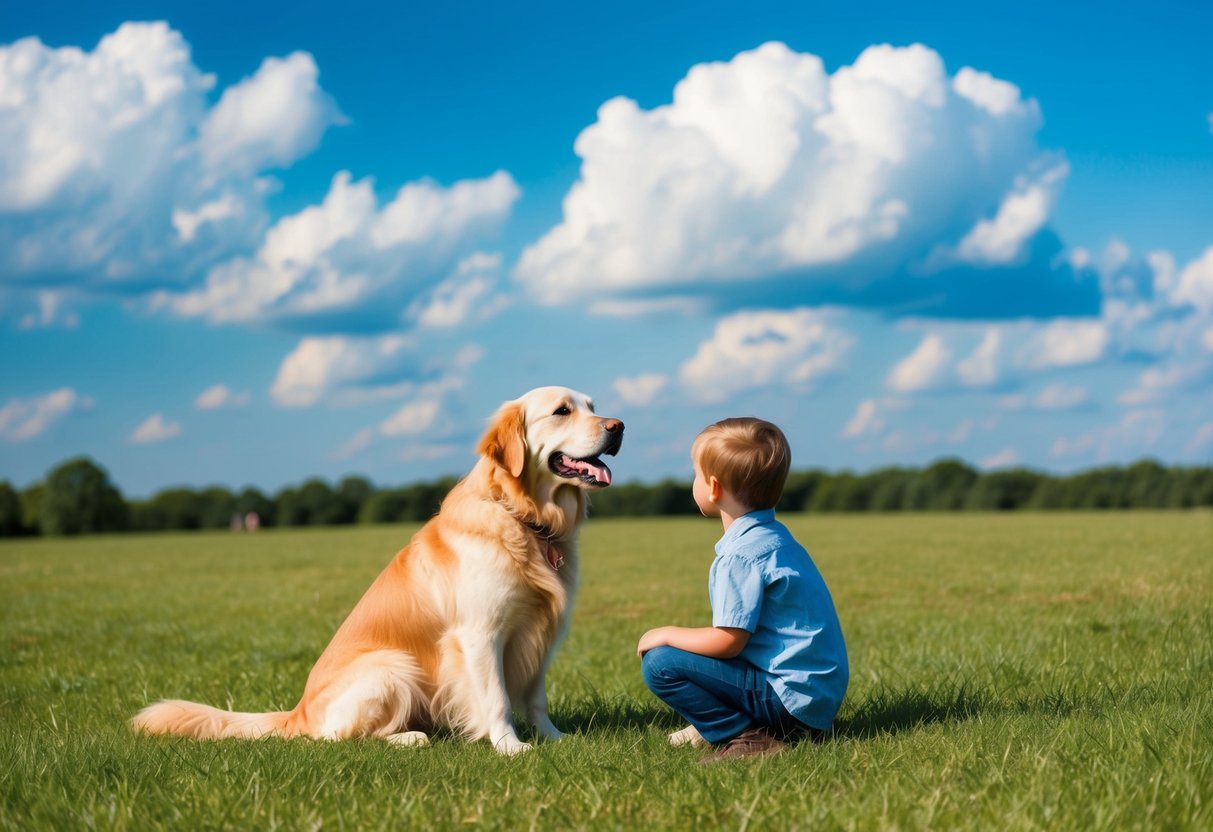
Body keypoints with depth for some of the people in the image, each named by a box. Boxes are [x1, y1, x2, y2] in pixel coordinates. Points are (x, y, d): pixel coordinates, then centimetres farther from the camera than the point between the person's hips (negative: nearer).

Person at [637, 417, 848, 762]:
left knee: (660, 663, -13)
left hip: (791, 695, -10)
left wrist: (667, 635, -5)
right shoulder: (774, 536, 13)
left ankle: (750, 737, -13)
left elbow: (728, 640, -20)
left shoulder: (741, 555, -18)